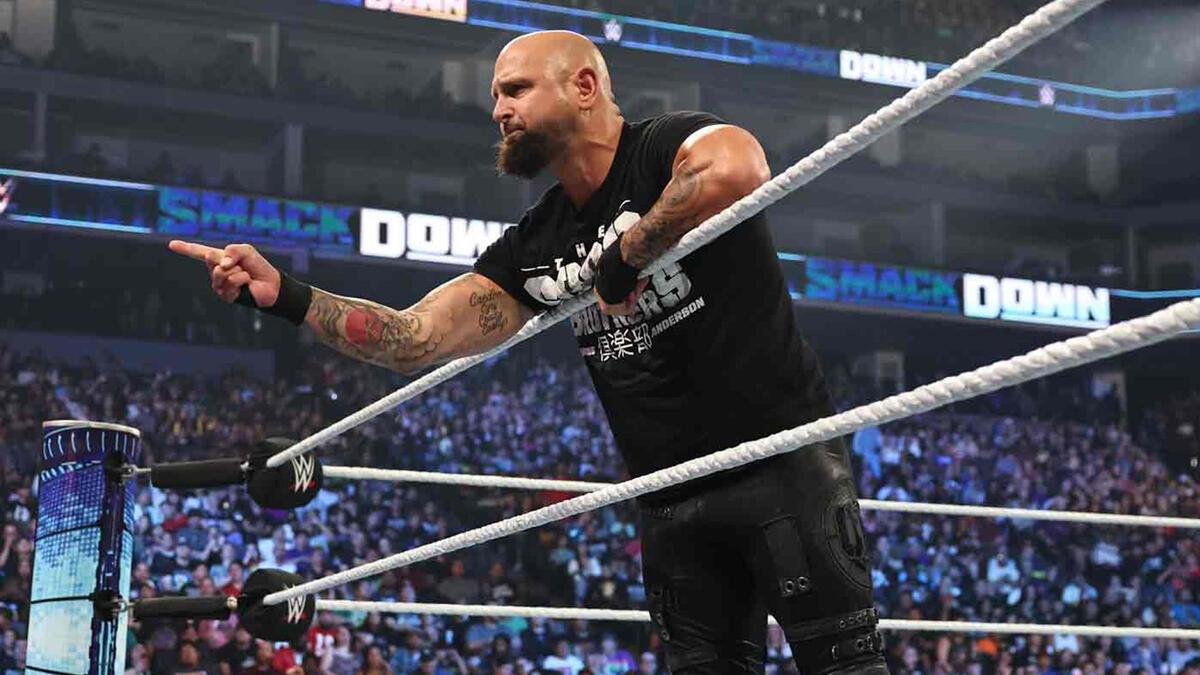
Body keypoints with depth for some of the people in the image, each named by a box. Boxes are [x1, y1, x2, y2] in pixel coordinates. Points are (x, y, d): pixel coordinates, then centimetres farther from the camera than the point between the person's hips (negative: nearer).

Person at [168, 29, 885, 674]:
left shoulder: (668, 147, -9)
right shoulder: (532, 247, 9)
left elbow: (737, 170, -35)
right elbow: (416, 338, 5)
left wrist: (627, 255, -22)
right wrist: (284, 295, -5)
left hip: (785, 460, -6)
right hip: (675, 502, 6)